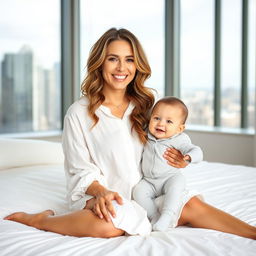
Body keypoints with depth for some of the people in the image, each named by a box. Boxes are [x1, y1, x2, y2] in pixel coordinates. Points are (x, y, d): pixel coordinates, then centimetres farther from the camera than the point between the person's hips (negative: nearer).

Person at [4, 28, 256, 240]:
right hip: (96, 194, -4)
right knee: (110, 224, -37)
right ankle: (37, 219, -17)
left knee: (192, 206, -21)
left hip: (143, 192, 5)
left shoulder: (145, 106, 11)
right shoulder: (79, 112, -3)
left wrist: (178, 162, -5)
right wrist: (102, 191, -25)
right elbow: (80, 171, -5)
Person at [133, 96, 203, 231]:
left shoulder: (179, 140, -9)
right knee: (138, 191, -23)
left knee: (178, 181, -34)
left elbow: (196, 151, -22)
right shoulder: (147, 137, 4)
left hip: (170, 178, -3)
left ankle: (166, 215, -35)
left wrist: (189, 156, -41)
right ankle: (154, 216, -17)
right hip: (149, 181, 3)